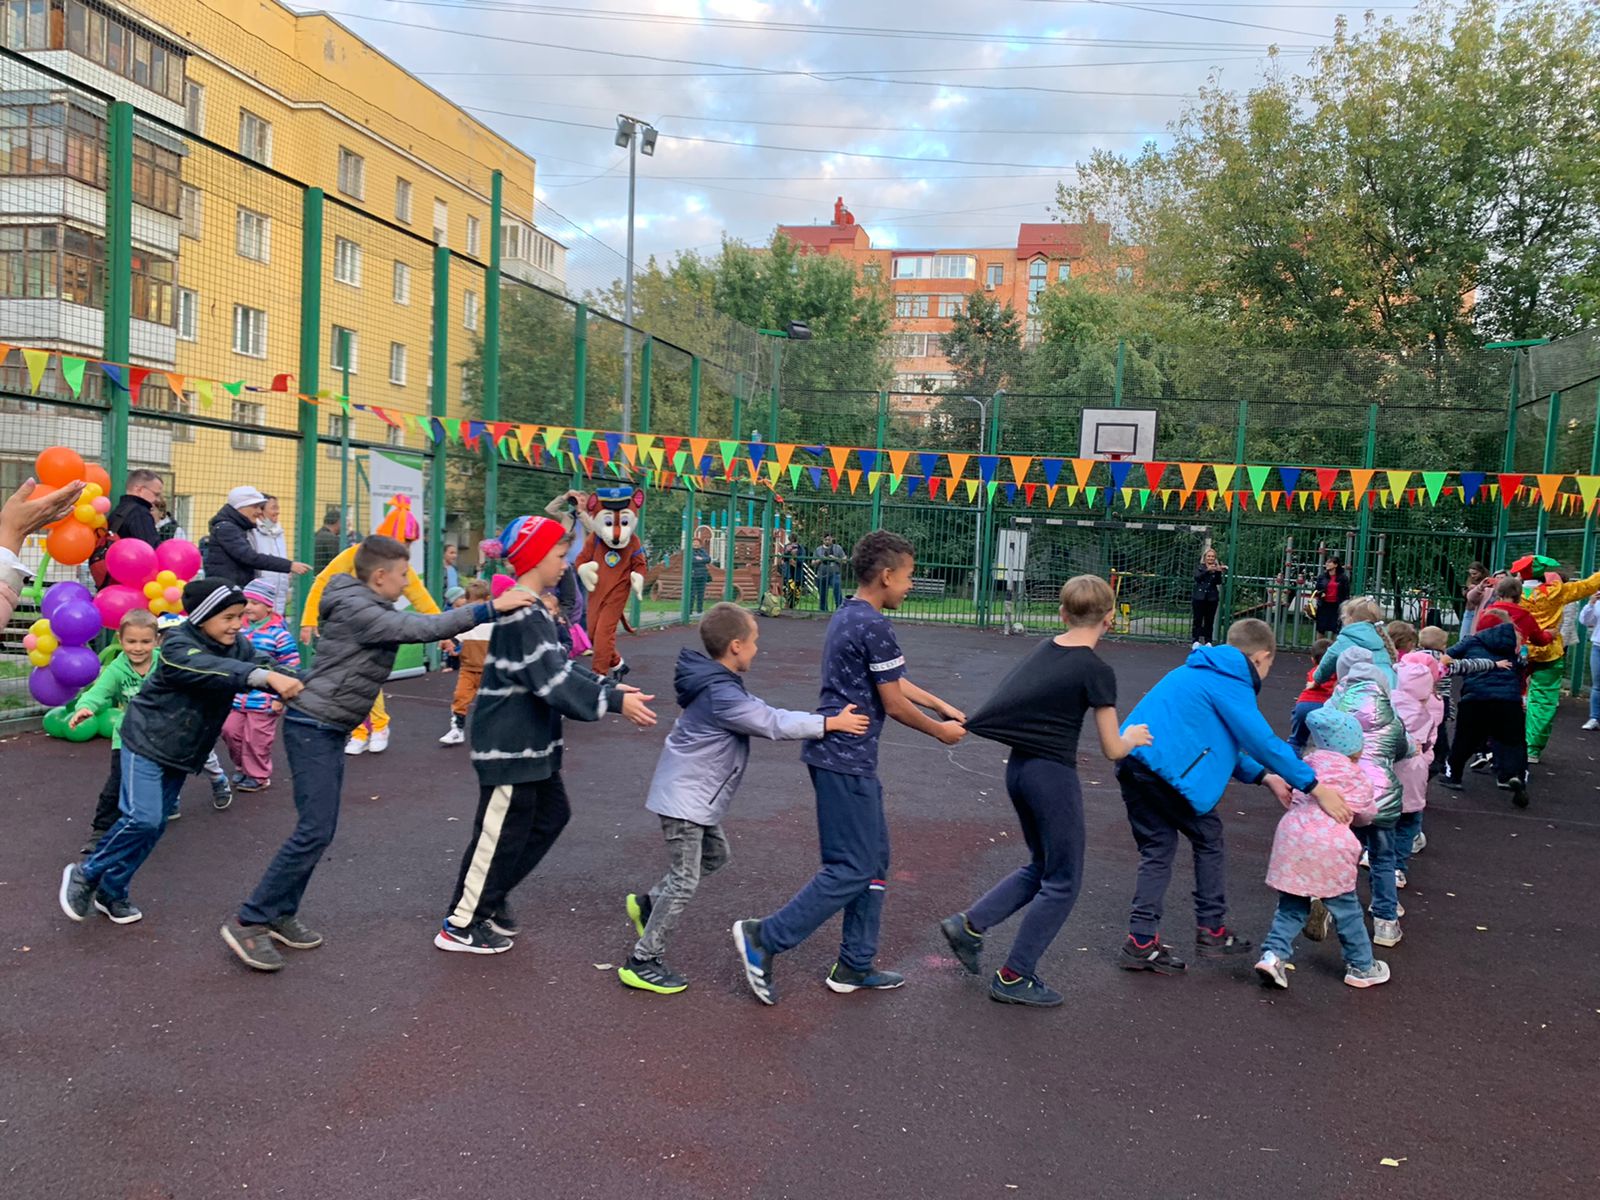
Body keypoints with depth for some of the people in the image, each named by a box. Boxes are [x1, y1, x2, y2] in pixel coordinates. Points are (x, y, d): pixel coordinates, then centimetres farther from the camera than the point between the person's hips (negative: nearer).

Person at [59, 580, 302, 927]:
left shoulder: (238, 646, -3)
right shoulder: (178, 646, -25)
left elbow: (263, 665, -16)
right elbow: (215, 670, -43)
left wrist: (304, 685, -35)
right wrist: (267, 677, -58)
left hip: (183, 752, 7)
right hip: (147, 741, -7)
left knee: (155, 824, 8)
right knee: (142, 818, -16)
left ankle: (111, 891, 23)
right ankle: (86, 874, 6)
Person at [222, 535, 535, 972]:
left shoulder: (370, 609, 13)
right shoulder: (354, 609, -19)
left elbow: (412, 625, 10)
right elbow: (418, 628, -26)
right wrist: (489, 609, -29)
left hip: (329, 730, 10)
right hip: (313, 728, -10)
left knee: (320, 829, 11)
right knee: (314, 831, -11)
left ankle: (280, 913, 20)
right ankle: (248, 922, -4)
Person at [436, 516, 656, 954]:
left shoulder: (533, 610, 12)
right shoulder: (522, 615, -22)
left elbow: (562, 665, 14)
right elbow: (554, 681, -28)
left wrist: (609, 687, 4)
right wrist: (614, 702, -27)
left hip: (531, 743, 11)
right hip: (510, 747, -11)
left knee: (550, 816, 18)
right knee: (501, 833, 1)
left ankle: (490, 898, 29)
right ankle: (460, 925, 17)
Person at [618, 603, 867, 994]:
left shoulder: (717, 684, 7)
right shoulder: (721, 695, -25)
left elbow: (761, 713, 13)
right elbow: (773, 724, -23)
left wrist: (820, 720, 7)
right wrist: (832, 723, -18)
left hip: (695, 796, 10)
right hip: (685, 798, -10)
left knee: (715, 854, 23)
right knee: (684, 881, -2)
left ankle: (648, 903, 31)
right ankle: (643, 963, 6)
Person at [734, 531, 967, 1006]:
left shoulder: (847, 615, 14)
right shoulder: (874, 626, -18)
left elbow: (894, 680, 23)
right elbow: (894, 704, -12)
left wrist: (944, 707, 25)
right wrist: (940, 731, 4)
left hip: (839, 755, 11)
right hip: (847, 760, -11)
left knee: (874, 859, 16)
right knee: (852, 868, -4)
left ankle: (855, 966, 22)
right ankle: (764, 938, 0)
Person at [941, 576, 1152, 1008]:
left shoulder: (1045, 649, 5)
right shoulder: (1096, 671, -14)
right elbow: (1112, 750, -7)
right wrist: (1132, 738, 11)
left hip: (1018, 767, 8)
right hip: (1053, 776, -7)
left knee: (1041, 867, 24)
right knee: (1062, 883, 9)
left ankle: (969, 924, 17)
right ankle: (1014, 977, 14)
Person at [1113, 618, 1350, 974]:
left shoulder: (1199, 672, 25)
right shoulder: (1228, 681, -4)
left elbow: (1221, 741, 28)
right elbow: (1262, 740, -11)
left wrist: (1264, 777, 23)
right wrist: (1315, 787, -8)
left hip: (1133, 759, 8)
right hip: (1165, 765, -8)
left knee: (1157, 848, 12)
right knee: (1208, 838, 11)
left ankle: (1141, 941, 8)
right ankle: (1212, 930, 20)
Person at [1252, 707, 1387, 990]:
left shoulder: (1307, 763, 15)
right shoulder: (1354, 776, 6)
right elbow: (1366, 813, 19)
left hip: (1291, 836, 4)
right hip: (1328, 843, -3)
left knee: (1292, 905, 15)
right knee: (1345, 908, 13)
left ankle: (1273, 953, -2)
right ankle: (1361, 968, 25)